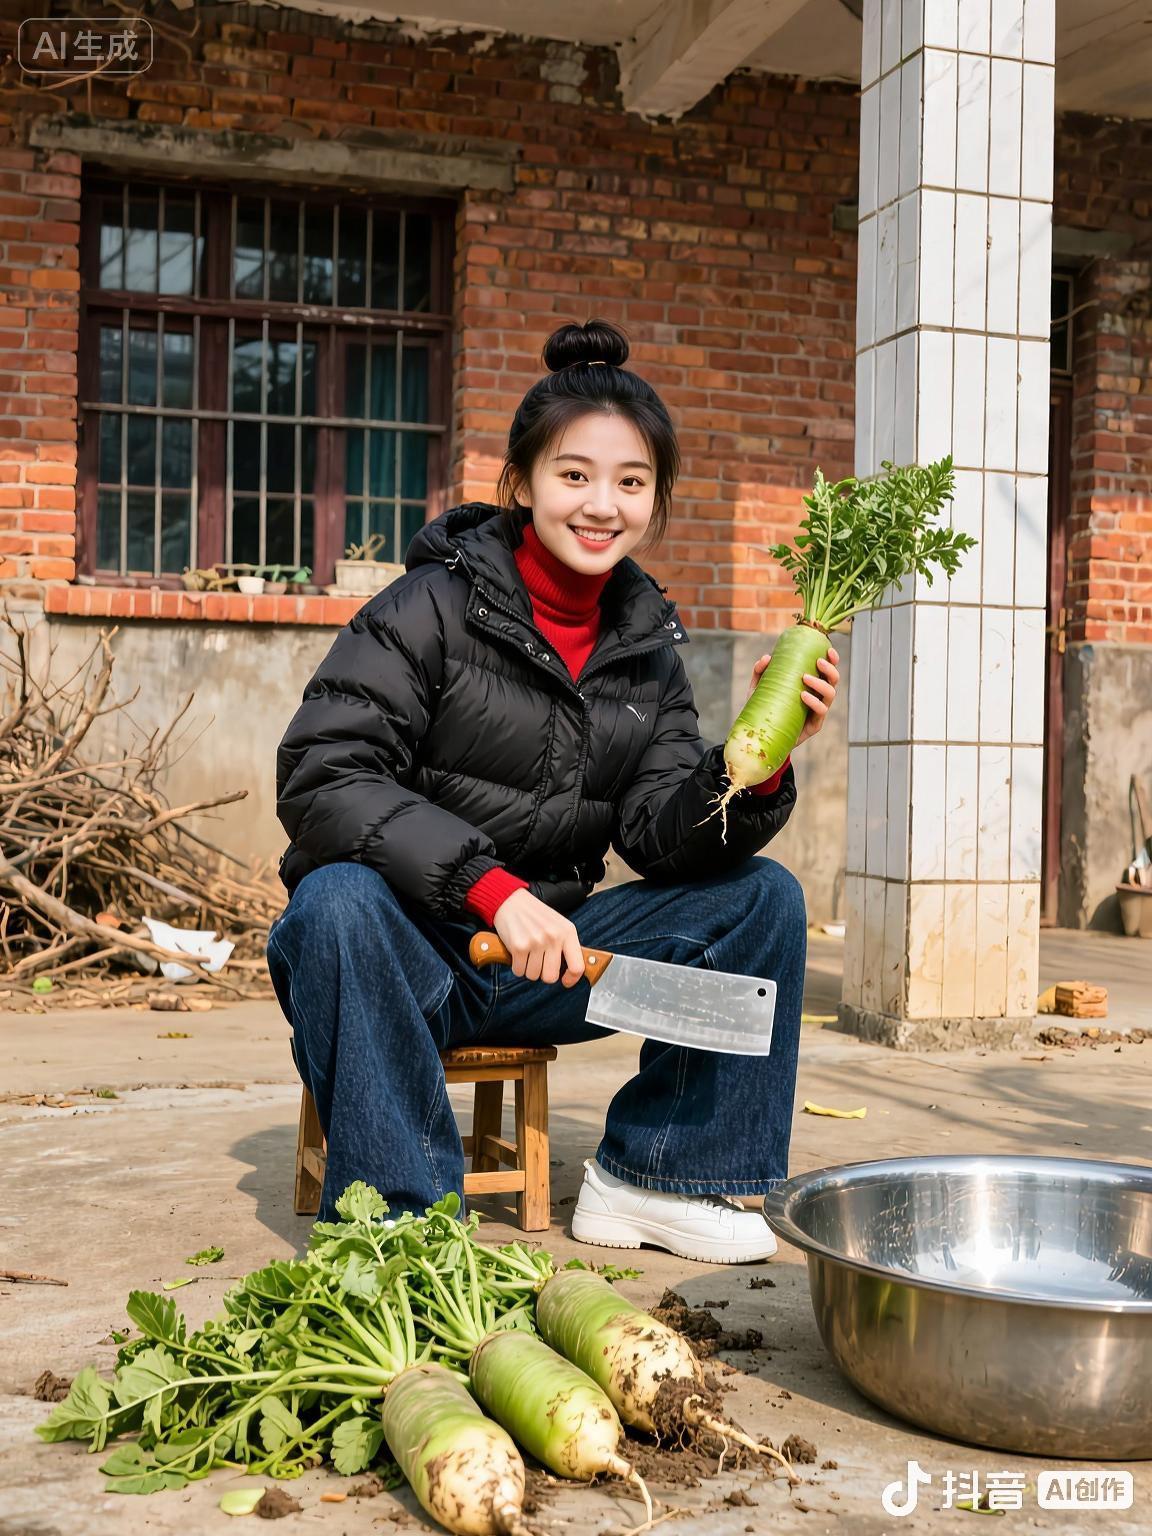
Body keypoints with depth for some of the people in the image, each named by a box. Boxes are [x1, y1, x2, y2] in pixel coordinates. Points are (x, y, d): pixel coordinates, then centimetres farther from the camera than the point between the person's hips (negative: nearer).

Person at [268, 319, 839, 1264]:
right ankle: (402, 1213, -20)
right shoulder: (435, 606, -12)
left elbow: (660, 836, -2)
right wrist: (491, 886, -30)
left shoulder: (648, 645, 5)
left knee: (764, 898, -6)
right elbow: (320, 777, -21)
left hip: (546, 949, 5)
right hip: (413, 951, -5)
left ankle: (649, 1176, 4)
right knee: (339, 901, -37)